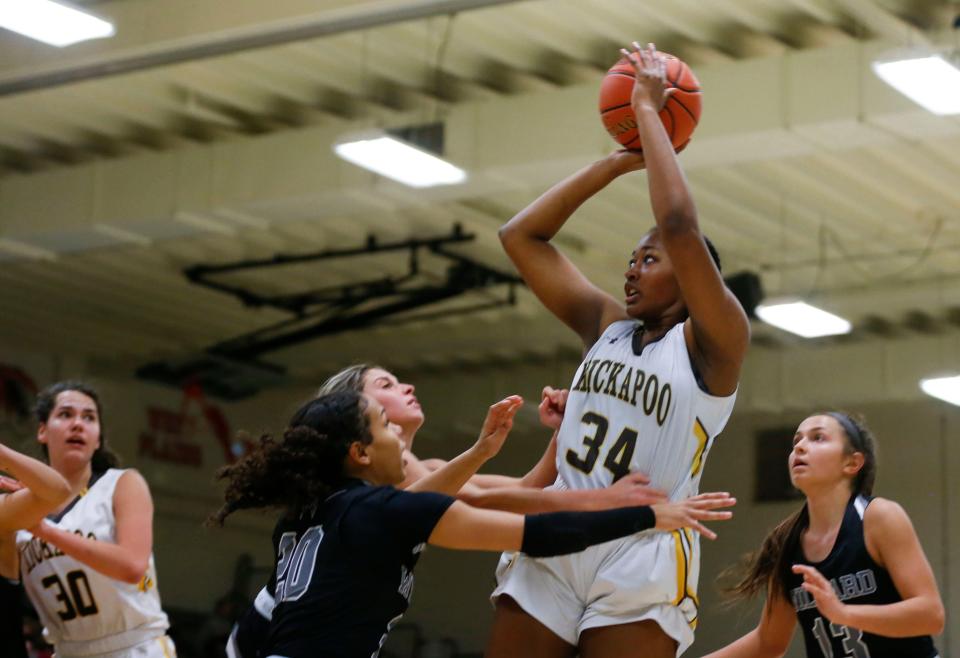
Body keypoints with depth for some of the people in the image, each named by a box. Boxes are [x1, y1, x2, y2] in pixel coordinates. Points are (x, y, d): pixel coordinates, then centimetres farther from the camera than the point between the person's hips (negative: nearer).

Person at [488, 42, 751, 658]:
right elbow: (521, 236, 17)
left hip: (641, 559, -5)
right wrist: (617, 163, 13)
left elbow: (678, 225, -17)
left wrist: (648, 110, -7)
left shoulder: (710, 344, -1)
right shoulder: (607, 325, 17)